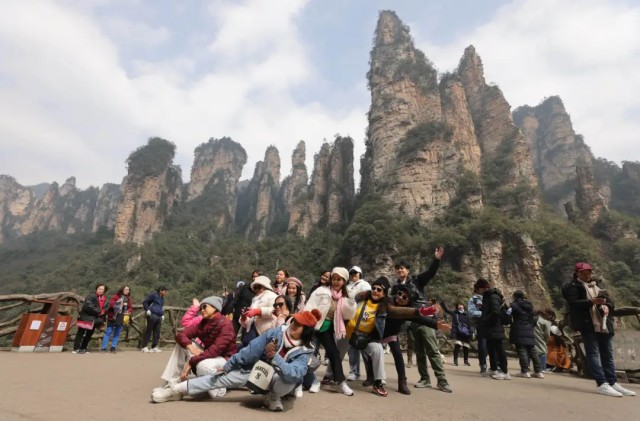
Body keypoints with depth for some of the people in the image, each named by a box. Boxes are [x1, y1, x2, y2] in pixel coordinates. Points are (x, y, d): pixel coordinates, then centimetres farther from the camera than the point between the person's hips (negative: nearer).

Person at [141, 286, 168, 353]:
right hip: (152, 316, -7)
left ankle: (154, 347, 10)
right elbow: (145, 302, -2)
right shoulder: (153, 295, -1)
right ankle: (144, 347, 5)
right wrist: (147, 310, -12)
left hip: (159, 317, 7)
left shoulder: (162, 298, 21)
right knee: (148, 331, -3)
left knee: (157, 332, 5)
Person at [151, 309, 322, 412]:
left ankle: (273, 397, -5)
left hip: (278, 381, -2)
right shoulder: (277, 333, -16)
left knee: (290, 379, -35)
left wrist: (274, 357, -52)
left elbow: (294, 373, -41)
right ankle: (178, 390, -4)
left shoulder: (303, 353, -21)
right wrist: (228, 365, -9)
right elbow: (251, 350, -12)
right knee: (226, 376, -13)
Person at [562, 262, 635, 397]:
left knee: (608, 355, 9)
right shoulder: (572, 286, 1)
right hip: (588, 324, -7)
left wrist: (607, 306, -4)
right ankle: (602, 384, -11)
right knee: (593, 354, -8)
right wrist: (592, 301, -24)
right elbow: (573, 302, -12)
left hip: (604, 324, 7)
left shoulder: (598, 286, 24)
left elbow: (609, 301, 19)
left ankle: (613, 383, 15)